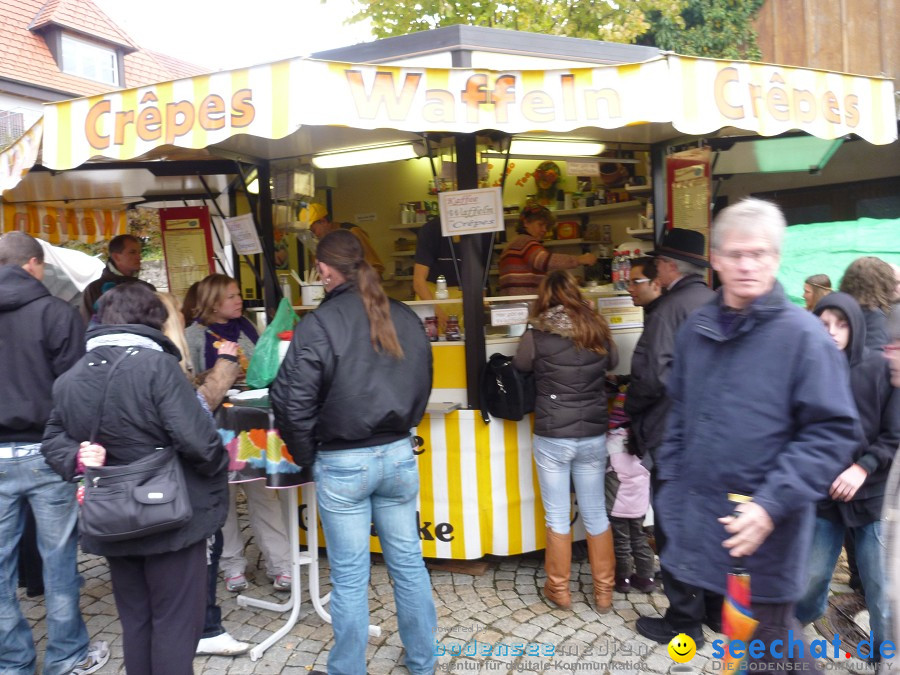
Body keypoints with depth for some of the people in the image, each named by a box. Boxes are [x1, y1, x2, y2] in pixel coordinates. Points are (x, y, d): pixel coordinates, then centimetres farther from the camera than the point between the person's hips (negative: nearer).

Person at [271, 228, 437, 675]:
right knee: (407, 561, 17)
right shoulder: (405, 317, 2)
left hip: (342, 464, -4)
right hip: (399, 454, 5)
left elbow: (294, 402, -13)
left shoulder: (319, 324, -14)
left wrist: (306, 457, 3)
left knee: (349, 577, 9)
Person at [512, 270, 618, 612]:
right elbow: (612, 364, 15)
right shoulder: (598, 329, -2)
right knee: (595, 513, 16)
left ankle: (559, 589, 26)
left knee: (557, 516, 11)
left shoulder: (537, 334, -11)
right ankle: (603, 591, 29)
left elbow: (519, 369, 4)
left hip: (552, 438, -3)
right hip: (593, 436, 3)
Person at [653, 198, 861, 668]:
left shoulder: (803, 334, -11)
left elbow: (833, 432, -13)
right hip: (695, 517, 5)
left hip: (764, 528, -5)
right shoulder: (696, 329, 5)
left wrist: (773, 504, -20)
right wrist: (670, 479, 12)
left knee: (772, 644, 11)